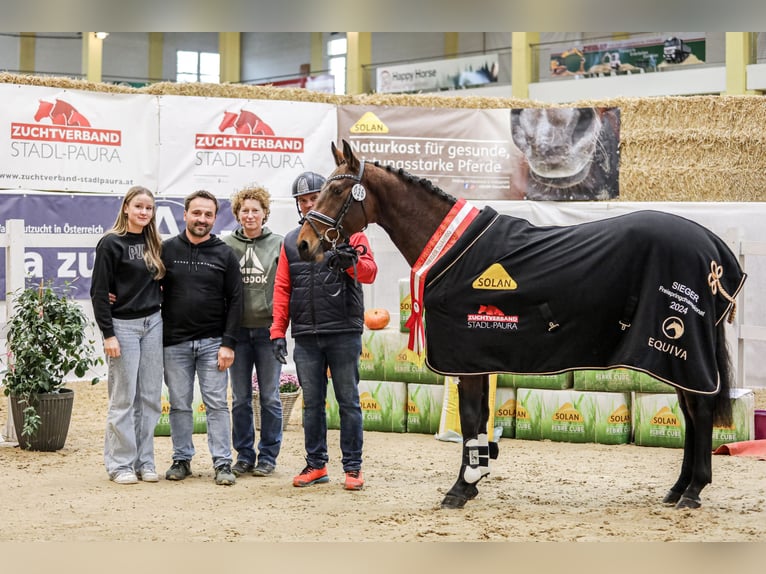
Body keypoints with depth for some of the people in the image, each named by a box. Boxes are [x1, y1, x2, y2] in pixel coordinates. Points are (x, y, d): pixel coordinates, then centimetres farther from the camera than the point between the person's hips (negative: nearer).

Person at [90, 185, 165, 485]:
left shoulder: (154, 244, 11)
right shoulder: (111, 243, -6)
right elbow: (99, 292, -10)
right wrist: (108, 334, -14)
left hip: (152, 324, 6)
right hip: (123, 325, -6)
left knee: (150, 397, 6)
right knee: (123, 398, -2)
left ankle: (145, 461, 13)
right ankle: (120, 464, 5)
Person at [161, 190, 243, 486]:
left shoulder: (225, 254, 3)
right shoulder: (167, 249, 5)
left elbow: (235, 301, 1)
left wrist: (228, 343, -6)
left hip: (212, 342, -1)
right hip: (175, 342, 1)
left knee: (217, 403, -2)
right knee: (179, 405, 7)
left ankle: (223, 463, 2)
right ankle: (182, 460, 16)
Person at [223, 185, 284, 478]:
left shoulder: (278, 244, 2)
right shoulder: (226, 245, 4)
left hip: (268, 329, -1)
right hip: (237, 329, 1)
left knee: (269, 397, 4)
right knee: (240, 399, 7)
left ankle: (268, 455, 13)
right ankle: (244, 455, 16)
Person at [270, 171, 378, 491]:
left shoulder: (349, 234, 1)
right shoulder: (291, 242, 12)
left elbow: (370, 272, -13)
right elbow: (282, 289, 10)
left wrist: (352, 263, -36)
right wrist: (278, 332, 1)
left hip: (344, 332, -3)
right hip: (306, 336, 3)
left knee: (349, 402, 2)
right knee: (312, 404, 9)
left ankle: (352, 467, 8)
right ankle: (316, 465, 18)